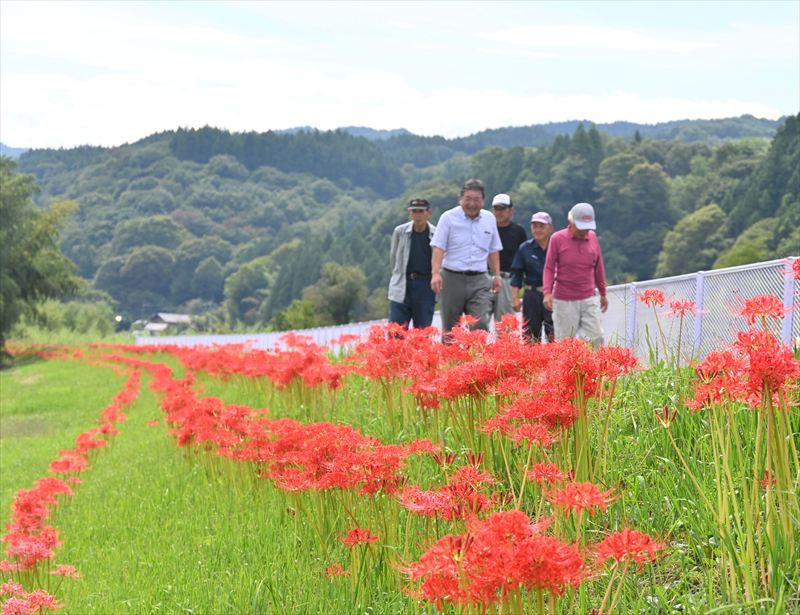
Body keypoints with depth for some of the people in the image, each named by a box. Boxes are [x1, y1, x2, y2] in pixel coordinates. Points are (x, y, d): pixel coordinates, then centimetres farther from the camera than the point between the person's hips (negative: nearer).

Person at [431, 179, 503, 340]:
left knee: (480, 324, -13)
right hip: (452, 278, -2)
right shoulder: (449, 217, -1)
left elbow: (493, 250, 20)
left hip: (479, 280, 2)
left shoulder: (489, 219, 12)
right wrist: (436, 273, -21)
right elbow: (438, 247, -8)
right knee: (449, 328, 4)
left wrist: (496, 275, 13)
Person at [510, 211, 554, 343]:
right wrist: (515, 298, 0)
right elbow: (516, 273, 6)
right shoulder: (525, 248, 5)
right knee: (530, 334, 6)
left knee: (555, 337, -6)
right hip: (532, 296, 2)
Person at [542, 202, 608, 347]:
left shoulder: (592, 237, 6)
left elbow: (598, 267, 14)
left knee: (596, 339, -4)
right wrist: (547, 292, -14)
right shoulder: (557, 239, -3)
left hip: (589, 300, 3)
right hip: (564, 301, -3)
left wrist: (603, 293, 19)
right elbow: (549, 268, -2)